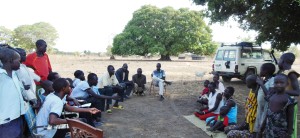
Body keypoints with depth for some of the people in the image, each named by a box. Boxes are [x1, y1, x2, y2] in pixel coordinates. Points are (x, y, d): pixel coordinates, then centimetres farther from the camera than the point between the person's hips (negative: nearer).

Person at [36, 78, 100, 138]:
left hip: (42, 129, 9)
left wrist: (88, 110, 9)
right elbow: (52, 121, -40)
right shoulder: (57, 101, -25)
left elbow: (68, 108, 11)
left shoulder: (52, 96, 3)